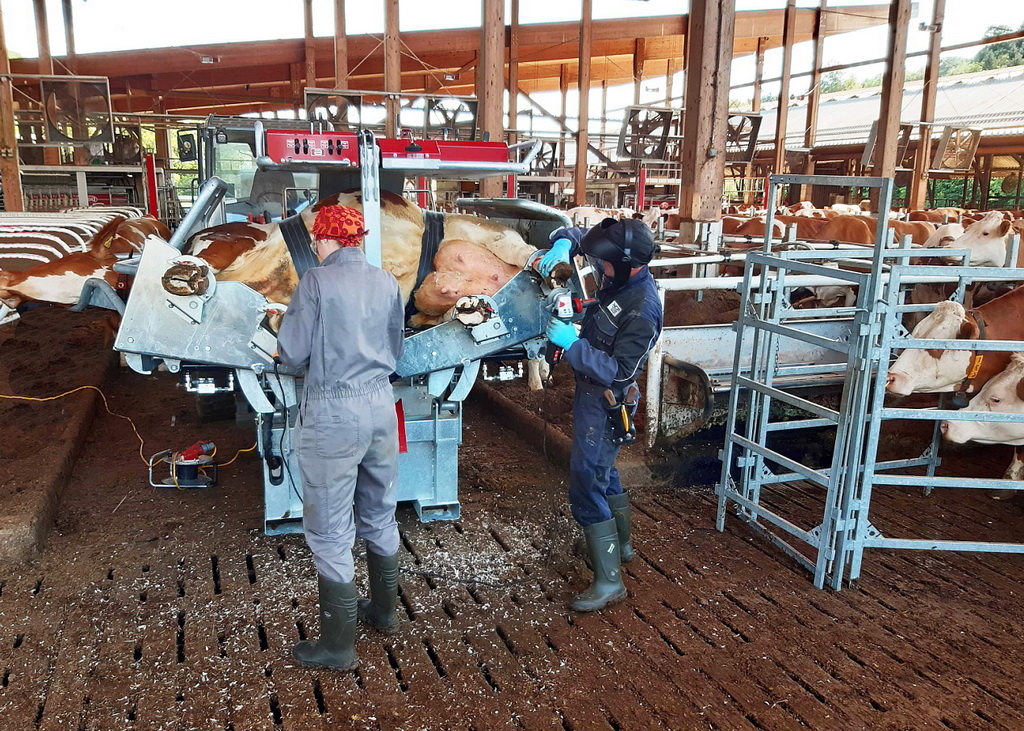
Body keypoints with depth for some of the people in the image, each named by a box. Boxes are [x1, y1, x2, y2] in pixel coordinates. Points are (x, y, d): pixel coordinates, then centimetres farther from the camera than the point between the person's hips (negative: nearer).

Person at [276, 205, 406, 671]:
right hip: (380, 405, 6)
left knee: (331, 532, 4)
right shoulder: (386, 283, 5)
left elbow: (293, 355, -9)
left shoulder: (317, 282, -11)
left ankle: (338, 646, 15)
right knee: (380, 517, 20)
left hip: (332, 415, -6)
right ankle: (383, 611, 38)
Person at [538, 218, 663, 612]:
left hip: (604, 402, -10)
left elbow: (619, 373, -28)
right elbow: (578, 235, 10)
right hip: (591, 392, 10)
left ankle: (609, 580, 2)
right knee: (603, 471, 24)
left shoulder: (642, 311, -28)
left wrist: (571, 343, -27)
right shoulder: (622, 276, -3)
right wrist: (562, 244, -13)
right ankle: (620, 544, 45)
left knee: (586, 487, -7)